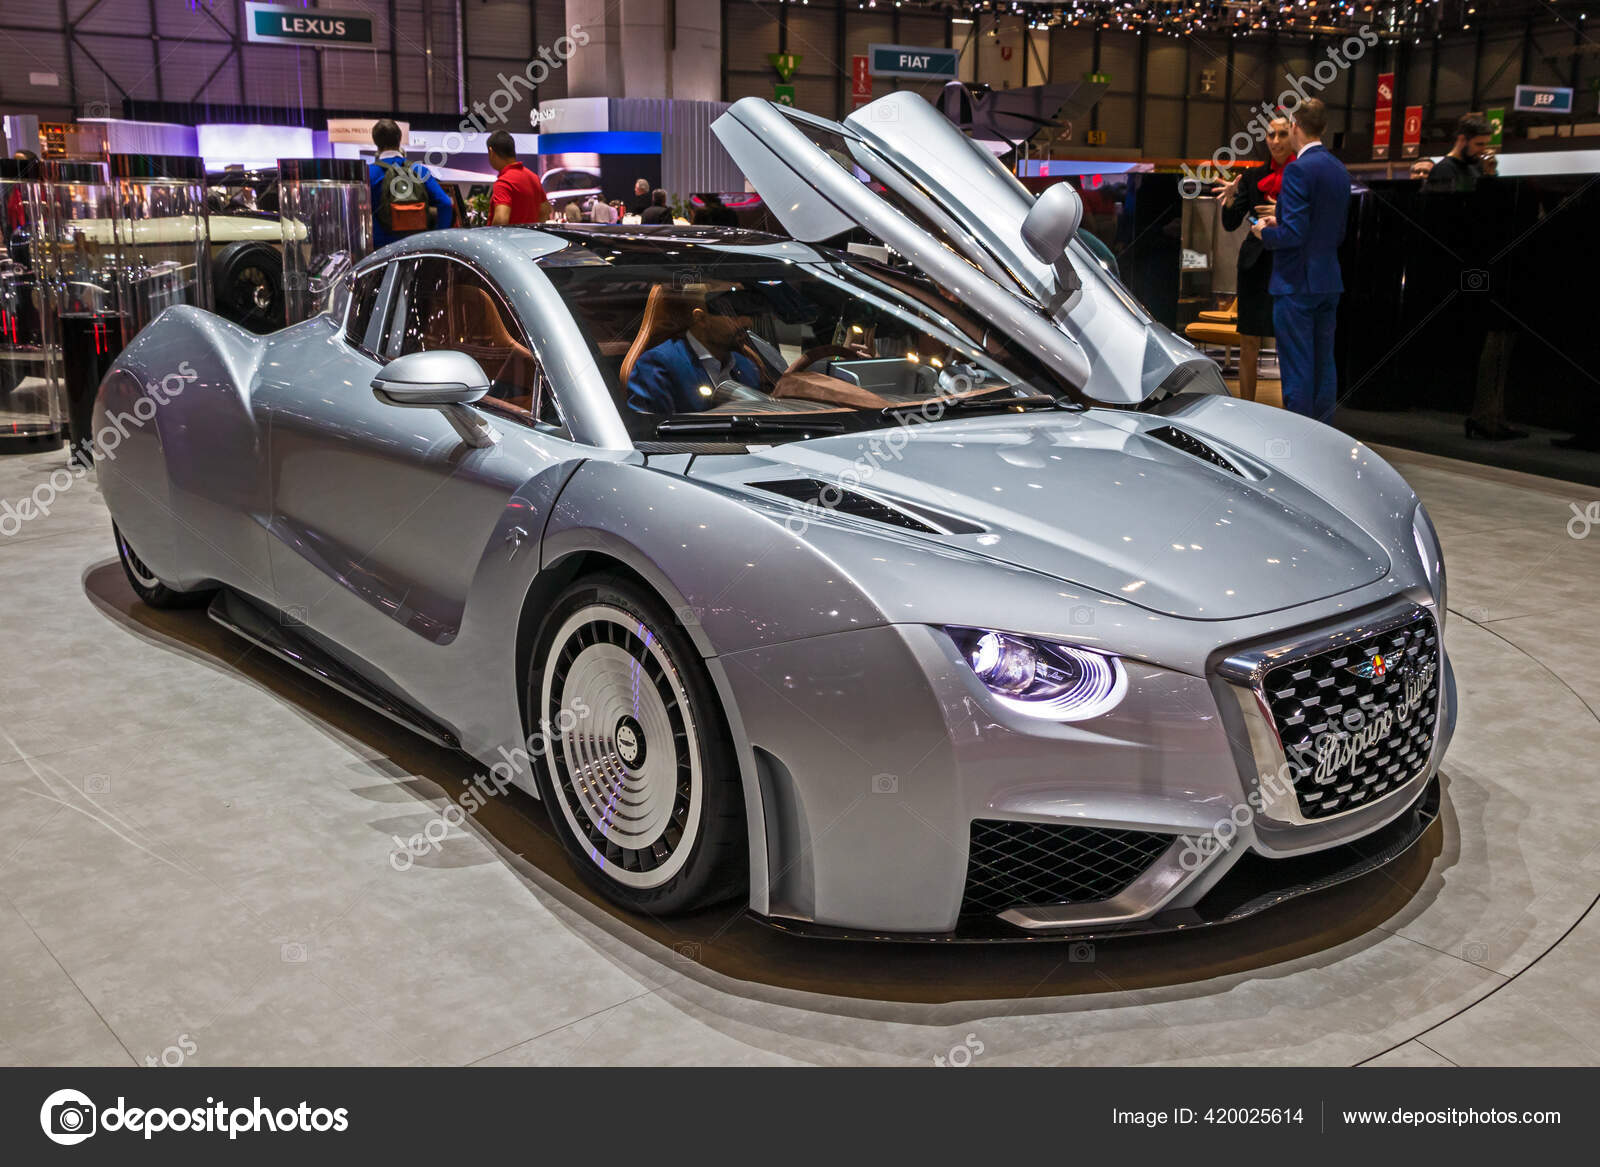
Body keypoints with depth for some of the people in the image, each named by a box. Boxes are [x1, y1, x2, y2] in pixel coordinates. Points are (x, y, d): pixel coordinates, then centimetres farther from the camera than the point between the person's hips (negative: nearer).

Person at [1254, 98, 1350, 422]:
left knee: (1297, 367, -3)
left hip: (1297, 283, -8)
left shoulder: (1298, 169, -15)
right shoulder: (1339, 169, 12)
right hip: (1330, 281, 8)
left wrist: (1264, 232, -2)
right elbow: (1338, 233, 17)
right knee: (1325, 363, 13)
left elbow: (1294, 234, -22)